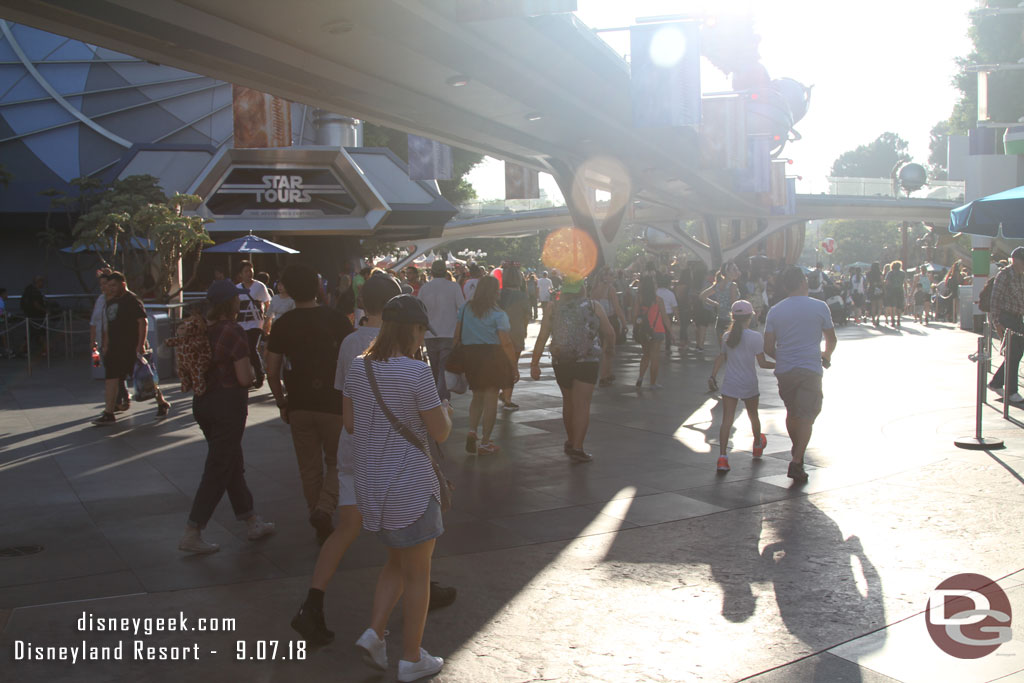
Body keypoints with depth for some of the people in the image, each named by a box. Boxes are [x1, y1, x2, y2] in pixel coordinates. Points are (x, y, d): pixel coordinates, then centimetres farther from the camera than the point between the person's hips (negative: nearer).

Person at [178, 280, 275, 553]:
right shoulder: (233, 333, -18)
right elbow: (245, 378, -18)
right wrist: (251, 368, 2)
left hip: (202, 402, 8)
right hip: (228, 404, -8)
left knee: (233, 464, 18)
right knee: (218, 471, 0)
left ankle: (251, 522, 29)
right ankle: (191, 534, 1)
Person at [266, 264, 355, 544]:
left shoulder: (283, 325, -2)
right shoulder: (337, 320, -7)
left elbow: (272, 372, -2)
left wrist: (282, 403, 11)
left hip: (299, 405, 2)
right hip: (334, 404, -2)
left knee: (309, 468, 13)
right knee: (336, 463, 13)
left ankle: (323, 530, 19)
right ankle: (324, 510, -11)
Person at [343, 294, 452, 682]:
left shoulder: (358, 369, 1)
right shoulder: (417, 373, -19)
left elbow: (350, 424, 9)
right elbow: (440, 433, -12)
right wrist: (445, 411, 8)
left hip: (370, 485, 6)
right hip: (410, 487, -6)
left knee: (397, 563, 25)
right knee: (417, 574, 10)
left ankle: (374, 632, 13)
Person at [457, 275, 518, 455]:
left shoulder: (466, 309, 4)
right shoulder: (498, 314, -9)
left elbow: (457, 334, 8)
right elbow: (506, 342, -13)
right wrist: (514, 366, -7)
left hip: (470, 355, 4)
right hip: (492, 355, -4)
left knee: (477, 396, 19)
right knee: (491, 398, 3)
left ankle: (472, 431, -2)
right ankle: (485, 442, 5)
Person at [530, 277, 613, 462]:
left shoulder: (554, 308, 7)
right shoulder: (594, 307, 3)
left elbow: (542, 337, -1)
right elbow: (610, 335, 8)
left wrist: (535, 363, 0)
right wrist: (608, 343, 30)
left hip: (560, 362, 3)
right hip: (587, 362, -3)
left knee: (568, 401, 20)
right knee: (582, 404, -4)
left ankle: (571, 440, 32)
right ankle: (576, 447, -12)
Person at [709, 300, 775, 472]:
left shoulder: (727, 336, 1)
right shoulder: (755, 337, -10)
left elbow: (721, 358, 6)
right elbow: (762, 363, -10)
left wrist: (713, 376, 15)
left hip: (730, 384, 1)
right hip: (749, 384, -1)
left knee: (726, 420, -4)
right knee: (753, 416, 22)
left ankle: (722, 456, -18)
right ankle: (758, 446, 46)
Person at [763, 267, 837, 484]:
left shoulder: (775, 311, 2)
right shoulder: (819, 307, -3)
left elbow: (768, 348, 1)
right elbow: (831, 340, 7)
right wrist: (826, 356, 28)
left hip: (784, 370, 3)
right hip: (810, 369, -3)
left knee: (792, 412, 21)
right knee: (807, 416, -1)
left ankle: (797, 451, 38)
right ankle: (797, 462, -12)